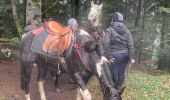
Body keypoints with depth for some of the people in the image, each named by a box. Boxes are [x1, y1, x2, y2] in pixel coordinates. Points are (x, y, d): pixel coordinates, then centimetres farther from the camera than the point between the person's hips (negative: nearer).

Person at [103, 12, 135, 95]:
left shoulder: (109, 30, -5)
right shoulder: (126, 30, 8)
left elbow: (106, 44, -17)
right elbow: (130, 45, -1)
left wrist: (109, 56, -16)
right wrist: (131, 57, -3)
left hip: (114, 55, -4)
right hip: (124, 55, 4)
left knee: (113, 73, 4)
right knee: (121, 73, 13)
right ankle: (120, 89, 21)